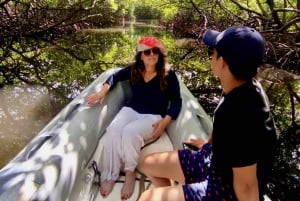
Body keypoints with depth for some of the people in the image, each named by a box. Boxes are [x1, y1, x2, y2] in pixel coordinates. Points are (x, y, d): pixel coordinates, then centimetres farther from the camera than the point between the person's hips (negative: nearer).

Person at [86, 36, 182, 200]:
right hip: (131, 110, 4)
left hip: (153, 116, -3)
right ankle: (111, 175, -16)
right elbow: (115, 77, 22)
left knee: (129, 132, -34)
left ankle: (130, 172, -10)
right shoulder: (133, 70, 4)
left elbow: (177, 102, -4)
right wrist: (103, 91, 5)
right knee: (113, 130, -28)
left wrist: (165, 121, -18)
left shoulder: (168, 75, -6)